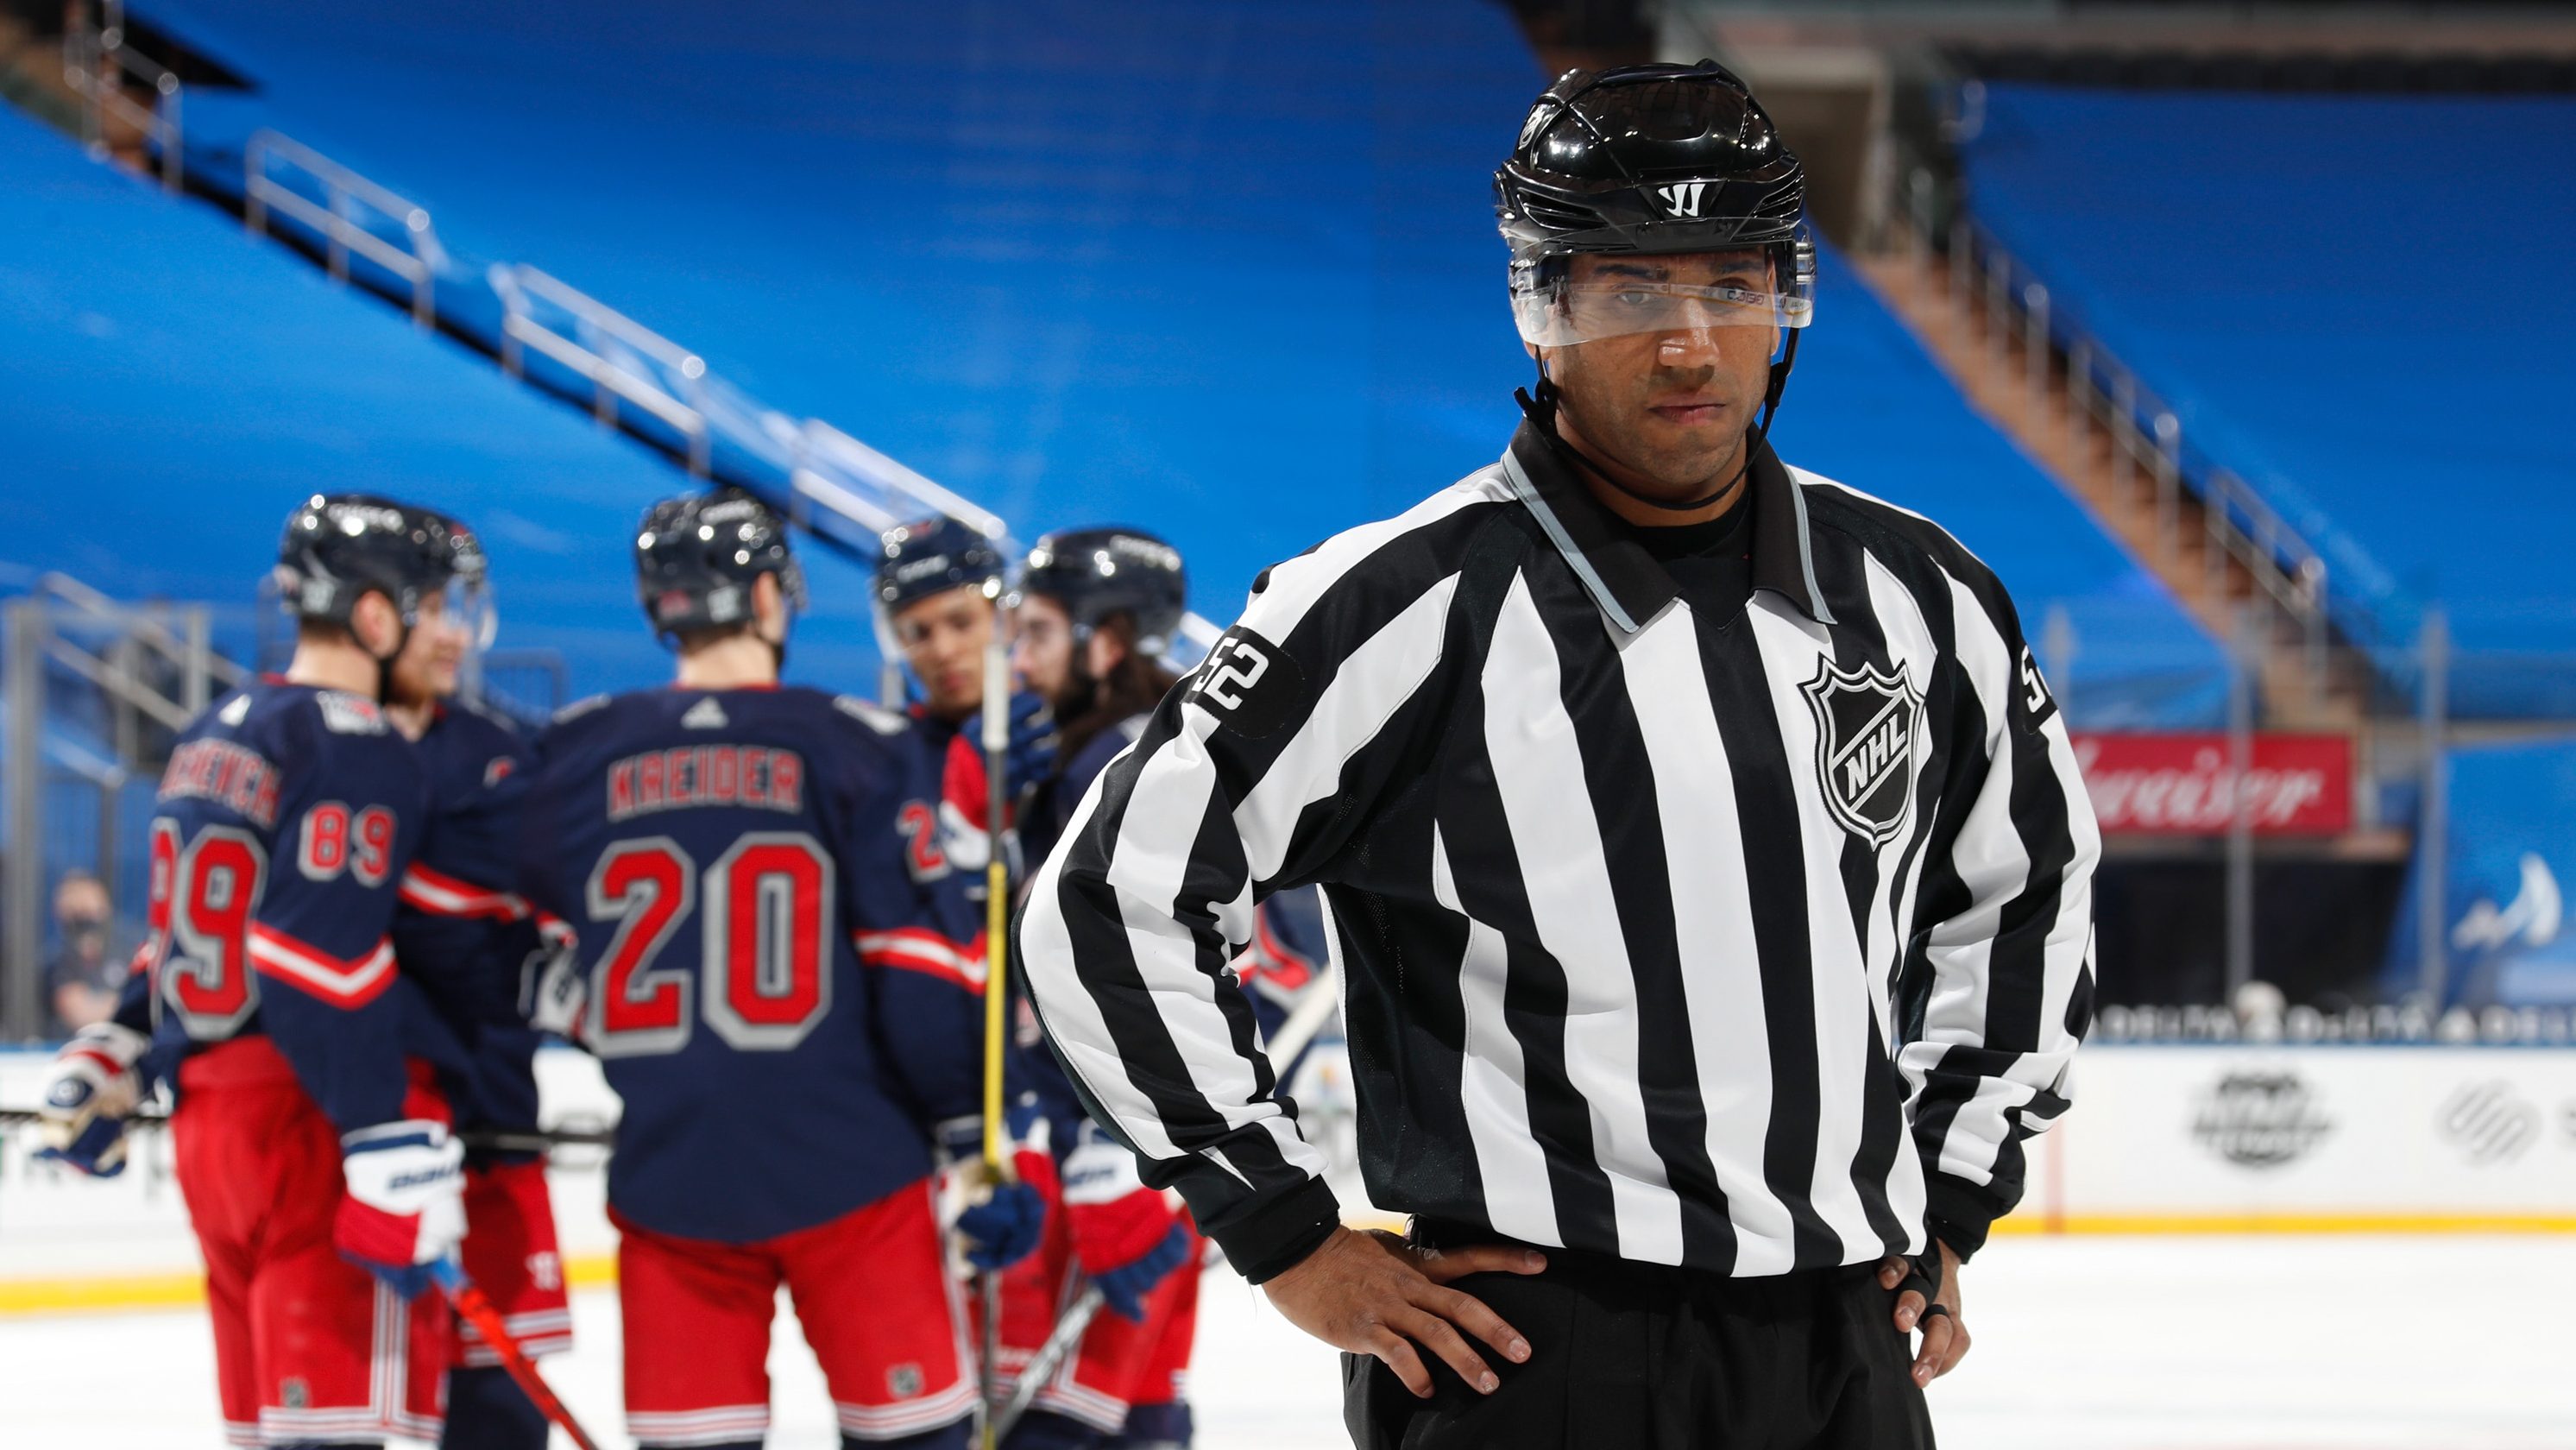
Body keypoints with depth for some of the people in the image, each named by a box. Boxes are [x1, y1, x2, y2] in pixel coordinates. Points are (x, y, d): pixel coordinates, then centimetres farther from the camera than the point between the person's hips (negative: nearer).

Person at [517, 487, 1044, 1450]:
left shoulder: (577, 758, 3)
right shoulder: (855, 748, -6)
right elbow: (926, 968, -8)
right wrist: (987, 1142, 0)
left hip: (666, 1179, 3)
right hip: (848, 1171, -3)